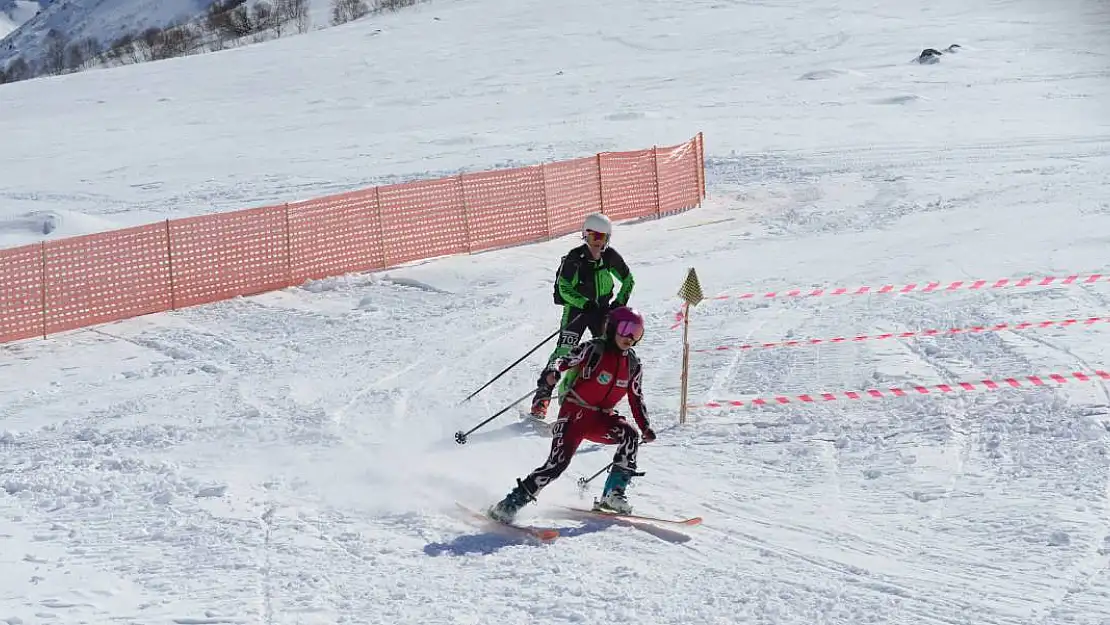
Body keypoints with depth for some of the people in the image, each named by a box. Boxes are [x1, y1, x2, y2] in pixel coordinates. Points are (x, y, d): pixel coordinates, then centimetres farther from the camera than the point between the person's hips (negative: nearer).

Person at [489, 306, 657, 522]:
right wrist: (554, 372, -35)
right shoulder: (594, 349, -8)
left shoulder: (633, 365, 9)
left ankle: (613, 495, -15)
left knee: (630, 434, -23)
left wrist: (646, 428, 11)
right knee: (558, 463, -20)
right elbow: (566, 360, -13)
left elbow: (636, 399, 17)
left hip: (601, 418, 5)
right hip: (574, 413, -5)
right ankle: (512, 502, -11)